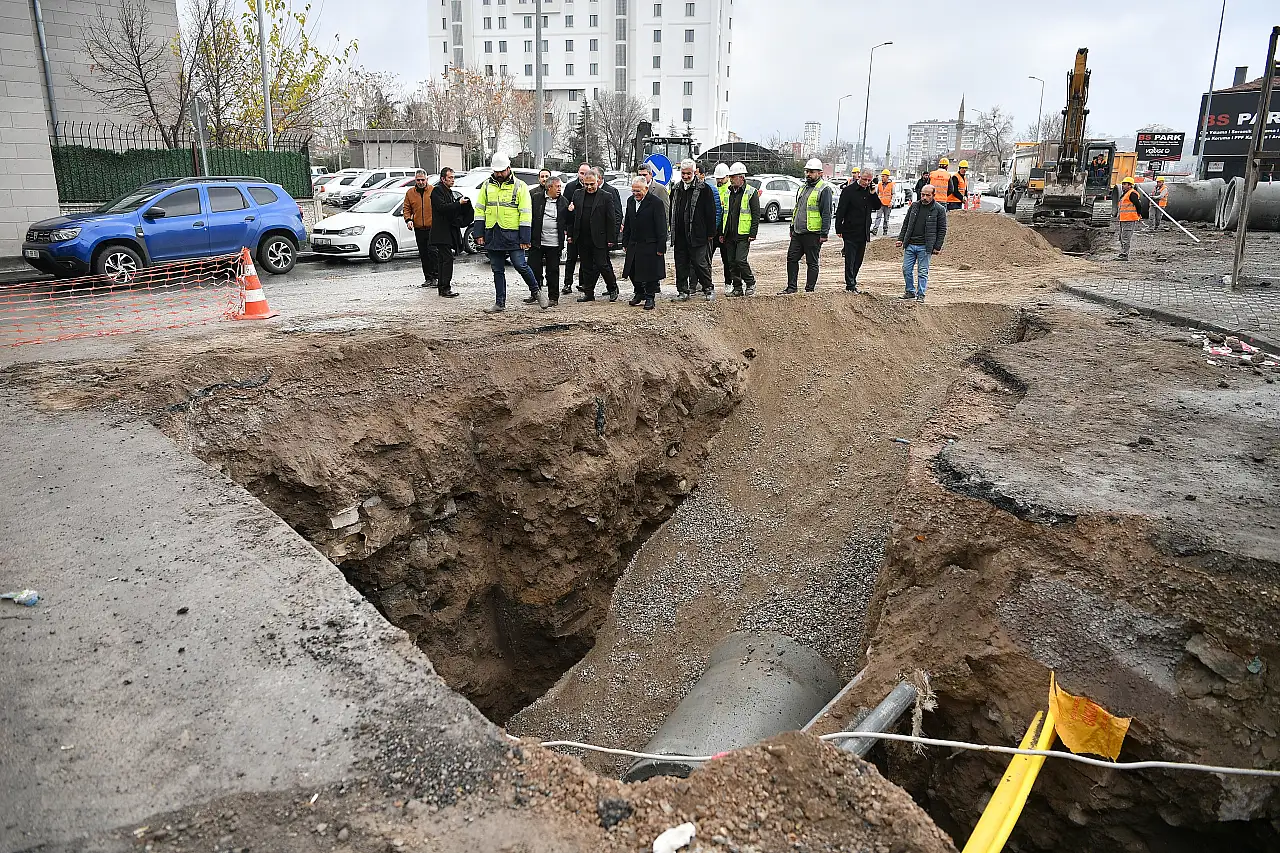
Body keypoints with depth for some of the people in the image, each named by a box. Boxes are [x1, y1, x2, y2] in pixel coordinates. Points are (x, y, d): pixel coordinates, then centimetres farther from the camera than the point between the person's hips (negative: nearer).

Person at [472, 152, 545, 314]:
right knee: (497, 270, 8)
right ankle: (500, 303, 16)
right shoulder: (487, 185, 10)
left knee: (520, 265, -8)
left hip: (512, 234, -4)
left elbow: (526, 213, -5)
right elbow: (479, 210, 13)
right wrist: (479, 234, 4)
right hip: (492, 234, 4)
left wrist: (525, 239, -10)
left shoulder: (520, 186, -1)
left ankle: (537, 291, 15)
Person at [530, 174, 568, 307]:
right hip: (537, 241, 0)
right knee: (535, 269, 6)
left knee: (553, 271, 5)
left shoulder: (564, 201, 6)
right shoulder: (536, 197, 1)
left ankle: (553, 297, 13)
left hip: (554, 243, 0)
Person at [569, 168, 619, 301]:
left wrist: (611, 239, -8)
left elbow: (611, 219, -4)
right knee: (586, 267, 9)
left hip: (599, 239, -4)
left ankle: (613, 288, 17)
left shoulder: (606, 197, -3)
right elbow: (572, 216, 13)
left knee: (602, 265, -4)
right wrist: (570, 234, 9)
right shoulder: (578, 194, 9)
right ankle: (588, 293, 18)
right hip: (582, 239, 4)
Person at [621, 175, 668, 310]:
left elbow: (661, 227, -12)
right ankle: (639, 293, 29)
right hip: (633, 245, 6)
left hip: (650, 246, -6)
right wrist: (625, 242, 13)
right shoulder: (630, 201, 9)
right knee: (633, 272, 10)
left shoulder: (656, 202, -11)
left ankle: (650, 298, 13)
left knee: (650, 273, 1)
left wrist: (660, 247, -14)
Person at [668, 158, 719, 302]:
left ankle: (708, 289, 11)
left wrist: (710, 233, -7)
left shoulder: (704, 189, -4)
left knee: (700, 263, -3)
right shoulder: (676, 189, 13)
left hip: (697, 235, -6)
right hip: (679, 235, 6)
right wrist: (672, 230, 15)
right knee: (681, 264, 8)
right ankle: (683, 291, 16)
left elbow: (710, 213, -5)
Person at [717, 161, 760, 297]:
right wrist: (722, 233, 14)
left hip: (743, 235, -6)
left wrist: (753, 234, -13)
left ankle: (750, 284, 6)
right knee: (731, 262, 6)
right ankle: (737, 288, 15)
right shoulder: (727, 192, 13)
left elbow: (756, 215, -6)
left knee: (740, 260, -13)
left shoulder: (751, 193, -4)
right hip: (729, 235, 6)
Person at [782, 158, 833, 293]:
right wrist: (792, 228, 22)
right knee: (791, 258, 7)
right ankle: (791, 287, 16)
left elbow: (826, 213, -12)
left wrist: (824, 233, -17)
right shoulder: (802, 187, 17)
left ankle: (810, 289, 7)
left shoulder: (824, 189, -8)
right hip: (798, 232, 8)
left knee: (812, 262, 1)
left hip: (813, 233, -8)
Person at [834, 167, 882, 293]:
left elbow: (878, 207, 12)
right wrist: (839, 229, -13)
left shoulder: (870, 191, 9)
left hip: (863, 233, 6)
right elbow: (841, 210, -9)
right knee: (850, 259, -5)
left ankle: (852, 282, 21)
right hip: (850, 232, -6)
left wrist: (873, 194, -4)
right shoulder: (849, 190, -8)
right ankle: (850, 285, -2)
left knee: (858, 260, 11)